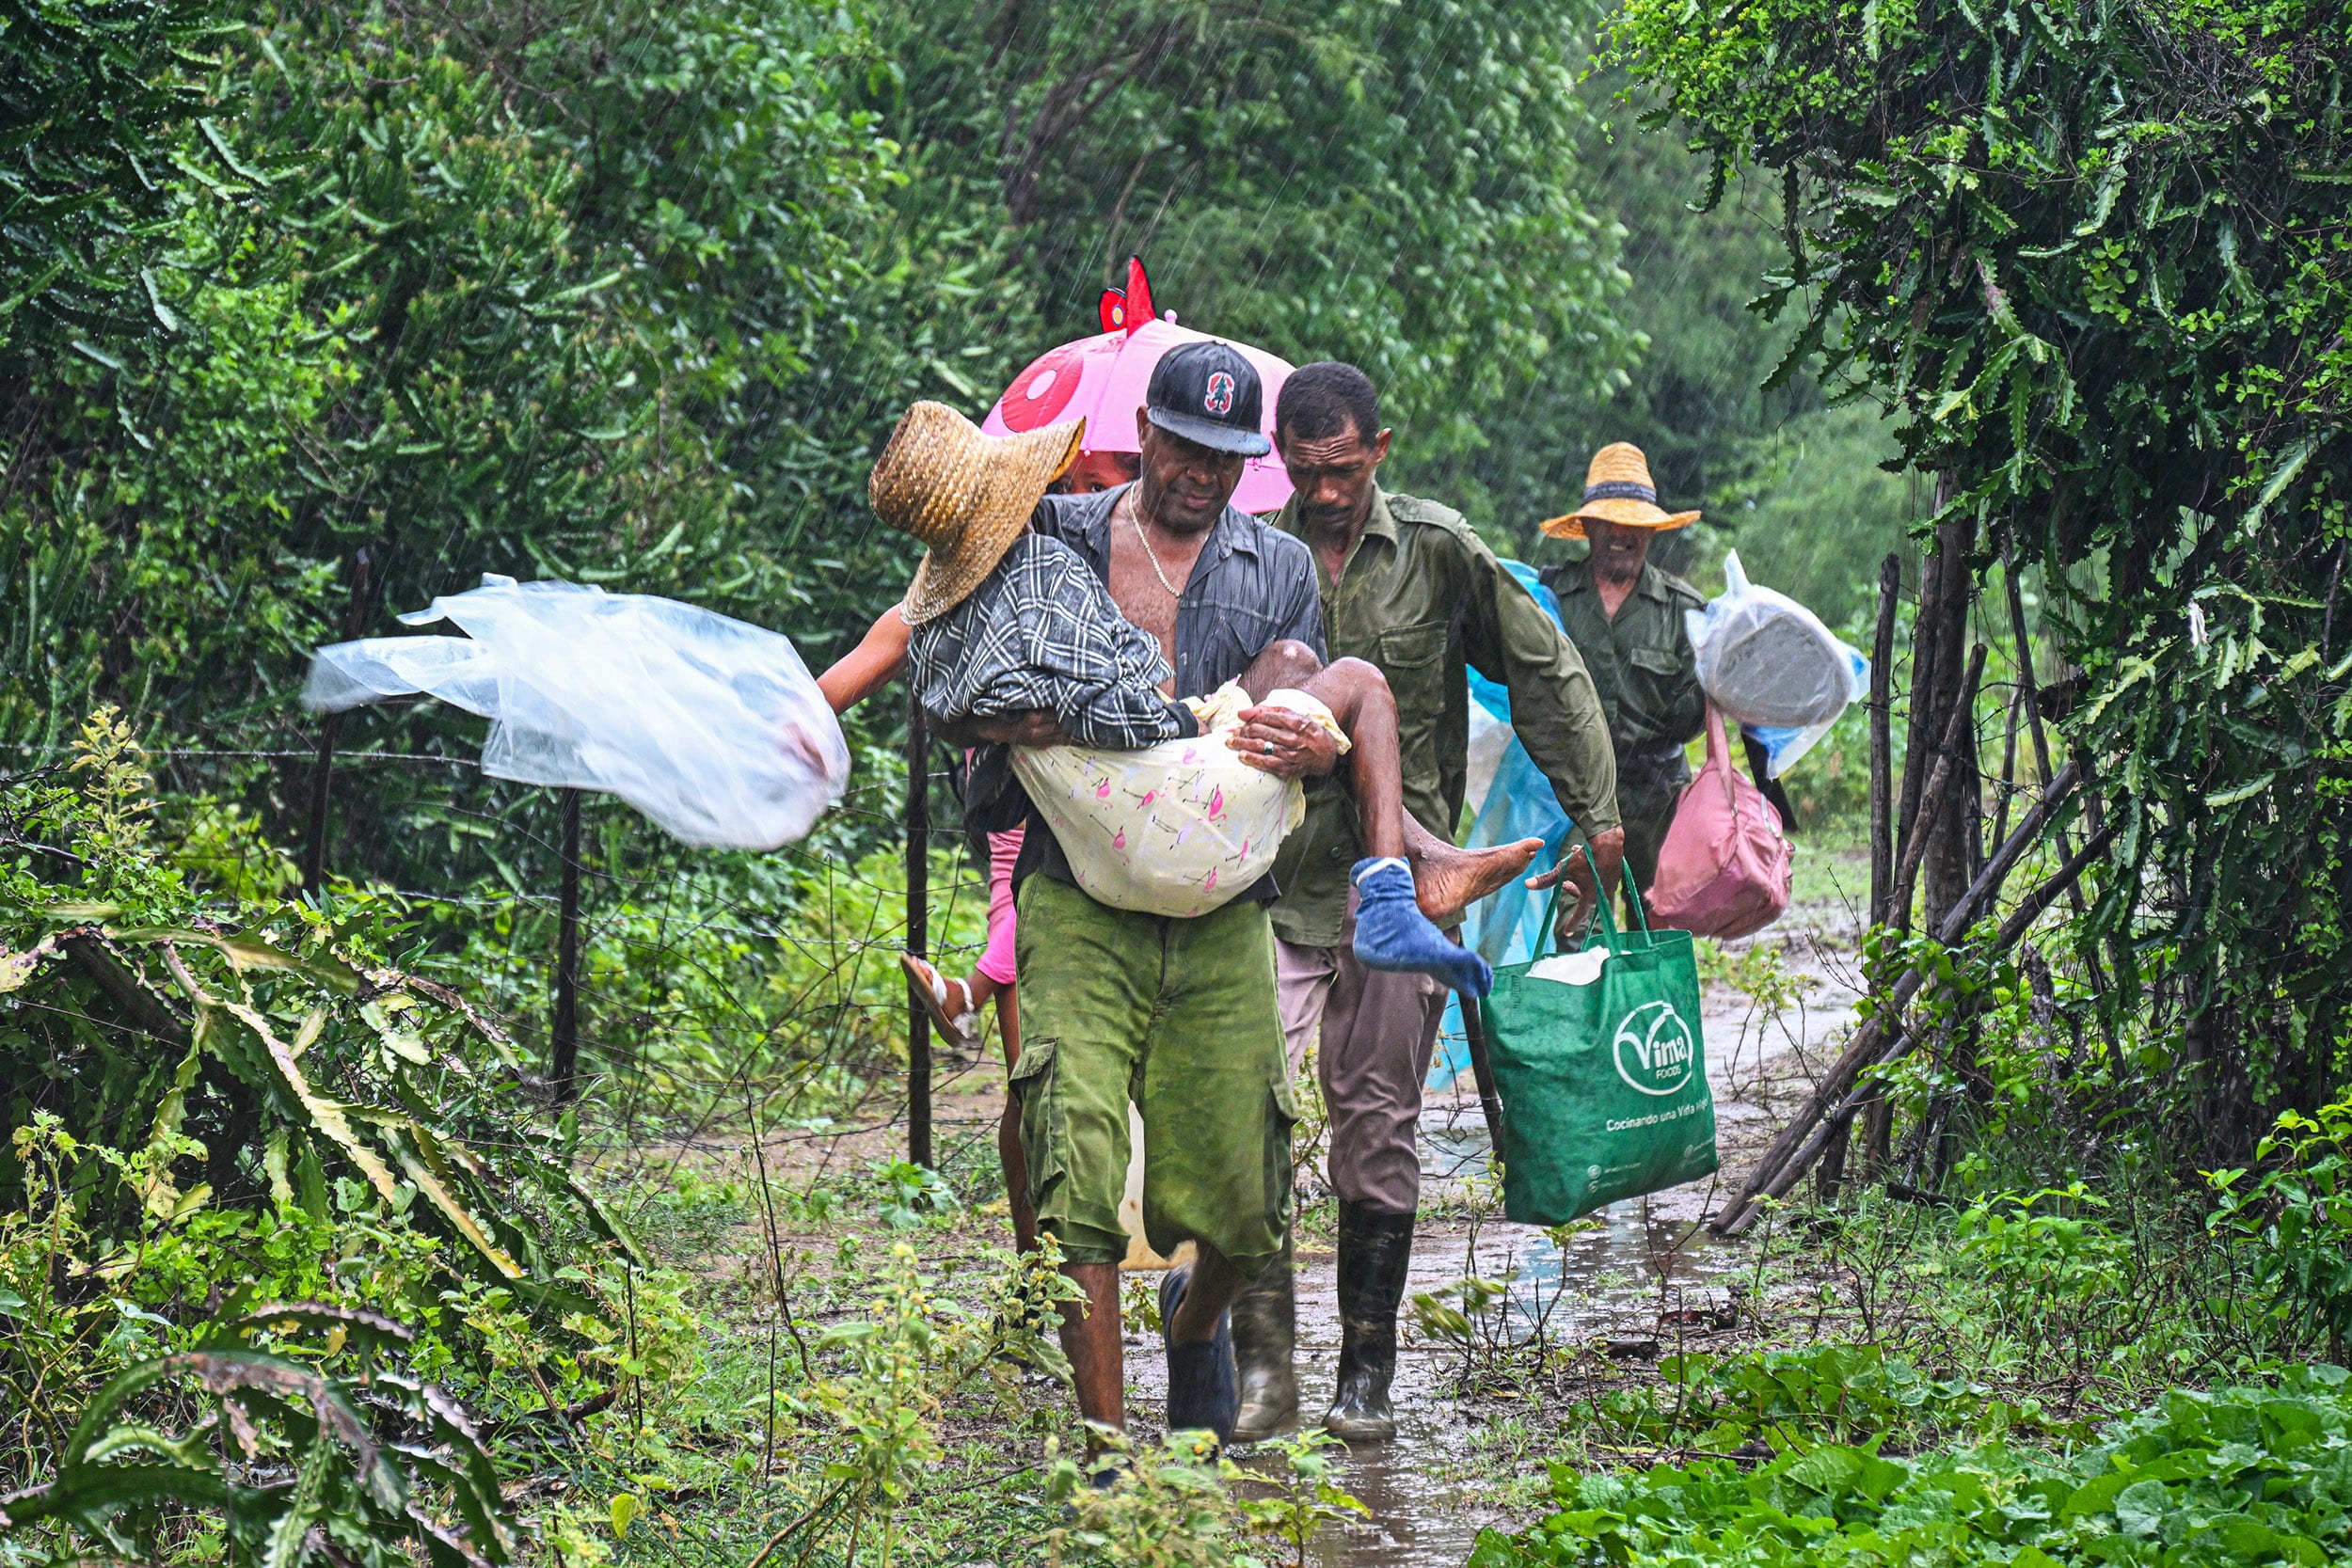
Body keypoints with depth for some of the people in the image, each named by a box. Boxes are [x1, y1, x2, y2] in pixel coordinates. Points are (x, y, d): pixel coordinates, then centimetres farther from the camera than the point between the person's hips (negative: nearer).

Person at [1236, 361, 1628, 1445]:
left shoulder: (1439, 552, 1)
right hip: (1272, 879, 0)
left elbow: (1548, 677, 11)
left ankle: (1366, 1377, 12)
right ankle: (1262, 1365, -6)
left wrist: (1595, 816, 8)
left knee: (1378, 1132, 3)